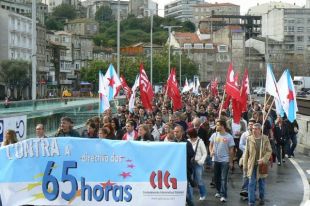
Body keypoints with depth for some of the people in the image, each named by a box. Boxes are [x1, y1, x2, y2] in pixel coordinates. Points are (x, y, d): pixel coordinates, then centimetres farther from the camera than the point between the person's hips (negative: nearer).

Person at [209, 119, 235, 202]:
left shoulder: (229, 137, -7)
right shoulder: (214, 135, 2)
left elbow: (231, 150, -1)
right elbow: (211, 145, 10)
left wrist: (231, 161, 0)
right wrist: (211, 151, -12)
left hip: (225, 160, -4)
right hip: (216, 159, 4)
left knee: (223, 178, -7)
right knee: (216, 177, 13)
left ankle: (223, 195, -7)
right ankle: (219, 191, 32)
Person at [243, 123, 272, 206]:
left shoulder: (265, 138, -3)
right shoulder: (249, 139, -2)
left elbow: (269, 151, -3)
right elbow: (246, 153, 2)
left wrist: (263, 159, -19)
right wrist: (245, 165, 1)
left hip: (262, 165, 0)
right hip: (252, 165, 0)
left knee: (261, 183, 15)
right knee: (251, 184, -3)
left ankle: (262, 199, 33)